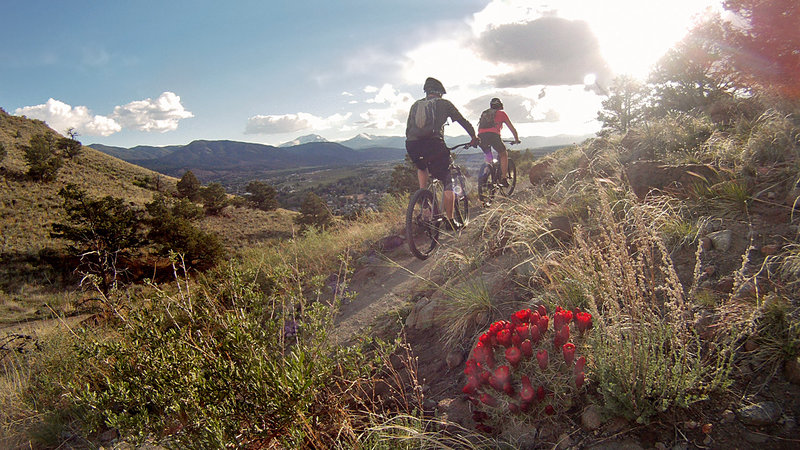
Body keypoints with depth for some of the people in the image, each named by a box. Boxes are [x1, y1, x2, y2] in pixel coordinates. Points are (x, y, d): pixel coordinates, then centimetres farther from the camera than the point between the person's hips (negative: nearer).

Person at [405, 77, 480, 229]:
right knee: (448, 182, 5)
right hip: (433, 144, -4)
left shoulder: (415, 105, 25)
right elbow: (463, 122, 19)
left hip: (412, 146, 4)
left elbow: (408, 129, 27)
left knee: (422, 167, 37)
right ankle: (450, 220, 2)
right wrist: (474, 138, 33)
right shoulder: (444, 103, 15)